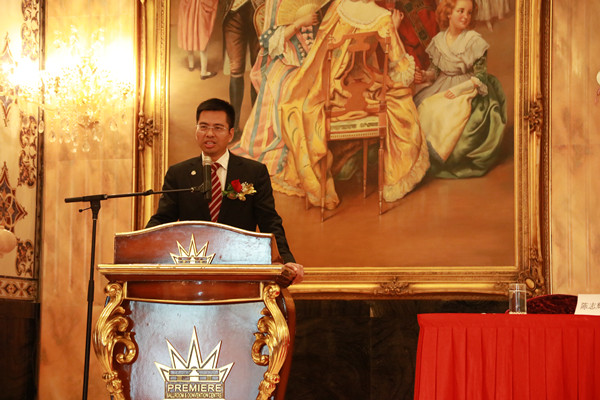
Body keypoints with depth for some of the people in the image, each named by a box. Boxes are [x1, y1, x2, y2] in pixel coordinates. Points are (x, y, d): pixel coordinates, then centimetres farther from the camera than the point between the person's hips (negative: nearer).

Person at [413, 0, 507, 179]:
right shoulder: (439, 40, 5)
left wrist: (459, 89, -20)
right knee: (422, 107, -20)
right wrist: (424, 76, -7)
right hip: (441, 89, 5)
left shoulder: (474, 41, -8)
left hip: (468, 91, -5)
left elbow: (480, 77, -10)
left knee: (449, 113, -33)